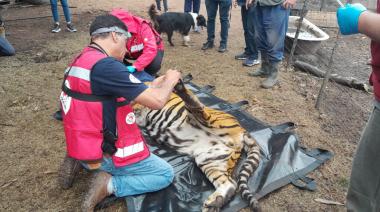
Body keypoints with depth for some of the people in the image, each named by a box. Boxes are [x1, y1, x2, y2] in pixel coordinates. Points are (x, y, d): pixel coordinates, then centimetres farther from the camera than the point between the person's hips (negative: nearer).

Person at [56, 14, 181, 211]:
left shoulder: (80, 61, 4)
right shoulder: (106, 65, -26)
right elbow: (157, 101, -25)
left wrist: (152, 86, 10)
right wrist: (170, 80, -5)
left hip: (84, 143, 9)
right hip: (103, 152, -8)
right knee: (165, 174, 7)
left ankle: (80, 160, 16)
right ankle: (109, 184, -6)